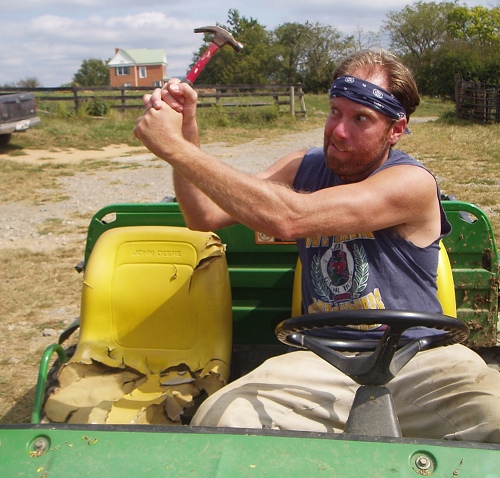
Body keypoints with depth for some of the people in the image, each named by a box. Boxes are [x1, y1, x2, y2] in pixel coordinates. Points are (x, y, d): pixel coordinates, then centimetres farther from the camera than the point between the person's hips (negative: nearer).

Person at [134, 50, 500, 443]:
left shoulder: (412, 182, -11)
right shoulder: (304, 168, 10)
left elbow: (288, 218, -24)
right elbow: (206, 216, 5)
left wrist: (175, 146, -21)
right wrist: (186, 131, -8)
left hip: (419, 361, -4)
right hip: (324, 363, 4)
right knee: (219, 418, -23)